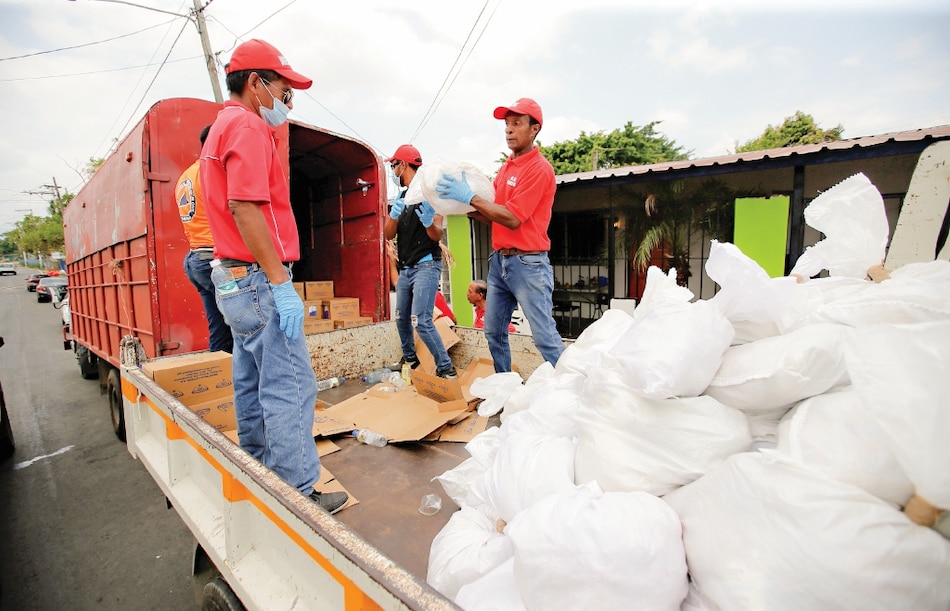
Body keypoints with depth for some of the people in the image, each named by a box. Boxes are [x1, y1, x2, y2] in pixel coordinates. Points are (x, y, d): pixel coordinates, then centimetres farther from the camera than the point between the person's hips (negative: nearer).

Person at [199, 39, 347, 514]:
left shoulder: (221, 128, 23)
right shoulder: (248, 127, -8)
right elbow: (246, 208, -21)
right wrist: (280, 283, -22)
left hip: (237, 280, 11)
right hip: (261, 279, -11)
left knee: (253, 386, 16)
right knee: (290, 388, -6)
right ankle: (298, 493, 3)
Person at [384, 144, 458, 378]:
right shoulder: (401, 196, 14)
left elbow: (437, 236, -12)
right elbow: (388, 234, 4)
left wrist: (428, 221, -33)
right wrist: (394, 214, -15)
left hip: (426, 265, -8)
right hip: (405, 268, 8)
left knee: (421, 321, -18)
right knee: (402, 319, 14)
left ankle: (446, 369, -7)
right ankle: (410, 361, 33)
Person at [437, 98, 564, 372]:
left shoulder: (539, 168, -9)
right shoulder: (506, 167, 16)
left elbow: (512, 219, -17)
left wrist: (470, 197, -14)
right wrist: (465, 207, 3)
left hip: (527, 264, -8)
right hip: (499, 260, 9)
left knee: (544, 336, -5)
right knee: (494, 331, 13)